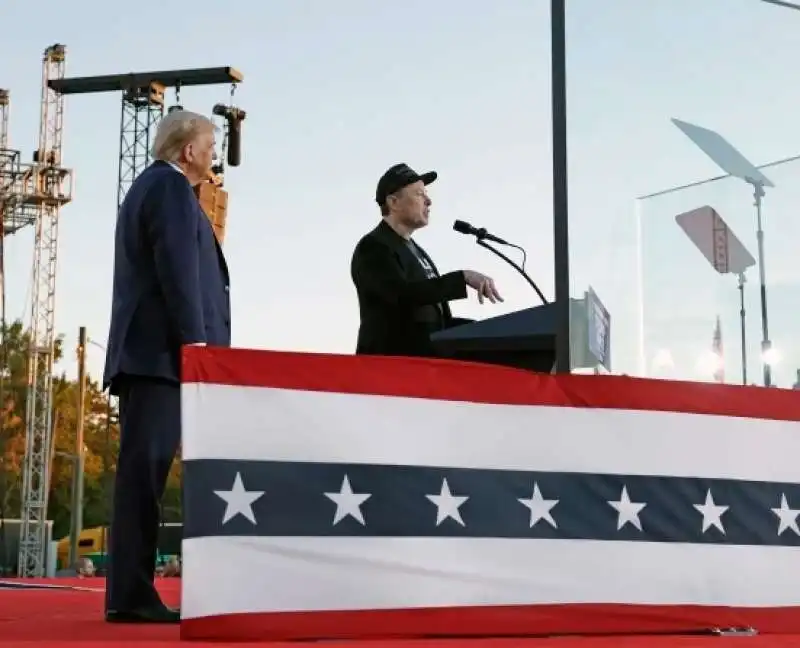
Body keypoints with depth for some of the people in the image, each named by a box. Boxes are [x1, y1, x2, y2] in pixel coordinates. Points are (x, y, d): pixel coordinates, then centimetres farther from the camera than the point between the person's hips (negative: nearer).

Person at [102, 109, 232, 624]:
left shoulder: (149, 185, 27)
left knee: (143, 468, 5)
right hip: (163, 350, -10)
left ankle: (131, 592, 4)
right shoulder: (171, 185, -3)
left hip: (144, 351, 10)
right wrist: (195, 339, -19)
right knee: (146, 466, -13)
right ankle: (131, 595, -16)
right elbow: (176, 266, -15)